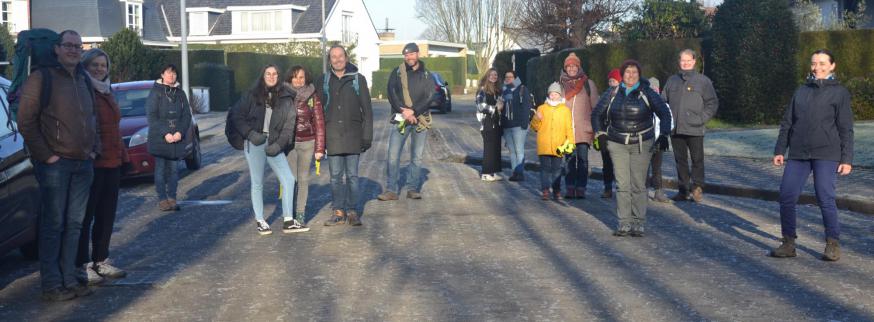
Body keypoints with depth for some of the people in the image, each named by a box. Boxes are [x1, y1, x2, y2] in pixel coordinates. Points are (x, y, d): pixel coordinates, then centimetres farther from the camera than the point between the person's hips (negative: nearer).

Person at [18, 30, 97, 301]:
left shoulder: (84, 81, 15)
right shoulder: (41, 78, -6)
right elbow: (25, 121, -10)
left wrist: (94, 149, 12)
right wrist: (45, 155, -14)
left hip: (83, 164, 7)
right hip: (55, 164, -7)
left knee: (74, 224, 10)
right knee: (53, 224, -3)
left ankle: (69, 280, 18)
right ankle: (51, 286, 3)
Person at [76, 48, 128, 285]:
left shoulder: (107, 92, 17)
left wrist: (122, 155, 18)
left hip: (112, 162, 9)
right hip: (92, 163, -9)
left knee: (107, 215, 14)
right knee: (86, 216, -2)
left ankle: (101, 261, 23)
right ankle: (82, 265, 4)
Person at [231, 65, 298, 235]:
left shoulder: (286, 98, 4)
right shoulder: (252, 95, 3)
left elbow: (289, 125, 0)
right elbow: (237, 117, 4)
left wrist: (279, 144, -12)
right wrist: (250, 133, -10)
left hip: (274, 145, 1)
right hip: (255, 143, -1)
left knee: (289, 179, -6)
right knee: (257, 184, 4)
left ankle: (288, 220, 2)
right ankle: (260, 221, 14)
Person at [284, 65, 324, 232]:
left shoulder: (313, 97, 1)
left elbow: (319, 122, 2)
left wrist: (319, 148, -1)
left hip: (307, 143, 1)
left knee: (303, 180, 6)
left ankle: (301, 215, 13)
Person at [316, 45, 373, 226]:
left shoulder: (358, 79, 3)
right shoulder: (323, 81, 8)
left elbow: (367, 109, 3)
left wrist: (367, 136, -2)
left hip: (353, 134, -2)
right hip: (333, 135, 2)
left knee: (352, 175, 2)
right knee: (336, 176, 4)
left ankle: (352, 211, 9)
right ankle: (339, 212, 10)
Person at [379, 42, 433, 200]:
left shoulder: (426, 75, 8)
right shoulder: (397, 72, 6)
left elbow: (430, 98, -3)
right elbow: (391, 94, -3)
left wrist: (413, 111, -16)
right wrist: (403, 111, -15)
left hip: (421, 120, 1)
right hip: (399, 119, -1)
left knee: (417, 157, 5)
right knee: (393, 155, -6)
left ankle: (413, 189, 12)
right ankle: (391, 190, -2)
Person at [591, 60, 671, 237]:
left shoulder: (648, 94, 0)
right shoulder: (612, 95, 6)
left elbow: (665, 114, 6)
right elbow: (596, 114, 18)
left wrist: (663, 135, -2)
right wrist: (600, 133, 9)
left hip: (641, 145, -2)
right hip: (617, 145, 2)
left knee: (638, 185, -2)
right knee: (622, 185, -1)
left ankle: (638, 223, 5)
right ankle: (624, 224, 3)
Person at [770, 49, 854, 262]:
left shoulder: (839, 92, 3)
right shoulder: (801, 91, 15)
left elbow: (846, 129, 0)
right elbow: (787, 123, 16)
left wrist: (847, 159, -6)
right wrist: (779, 150, 9)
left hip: (826, 155, -4)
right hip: (798, 154, 4)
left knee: (825, 199, -8)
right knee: (786, 197, -2)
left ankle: (833, 244, 6)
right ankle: (788, 243, 8)